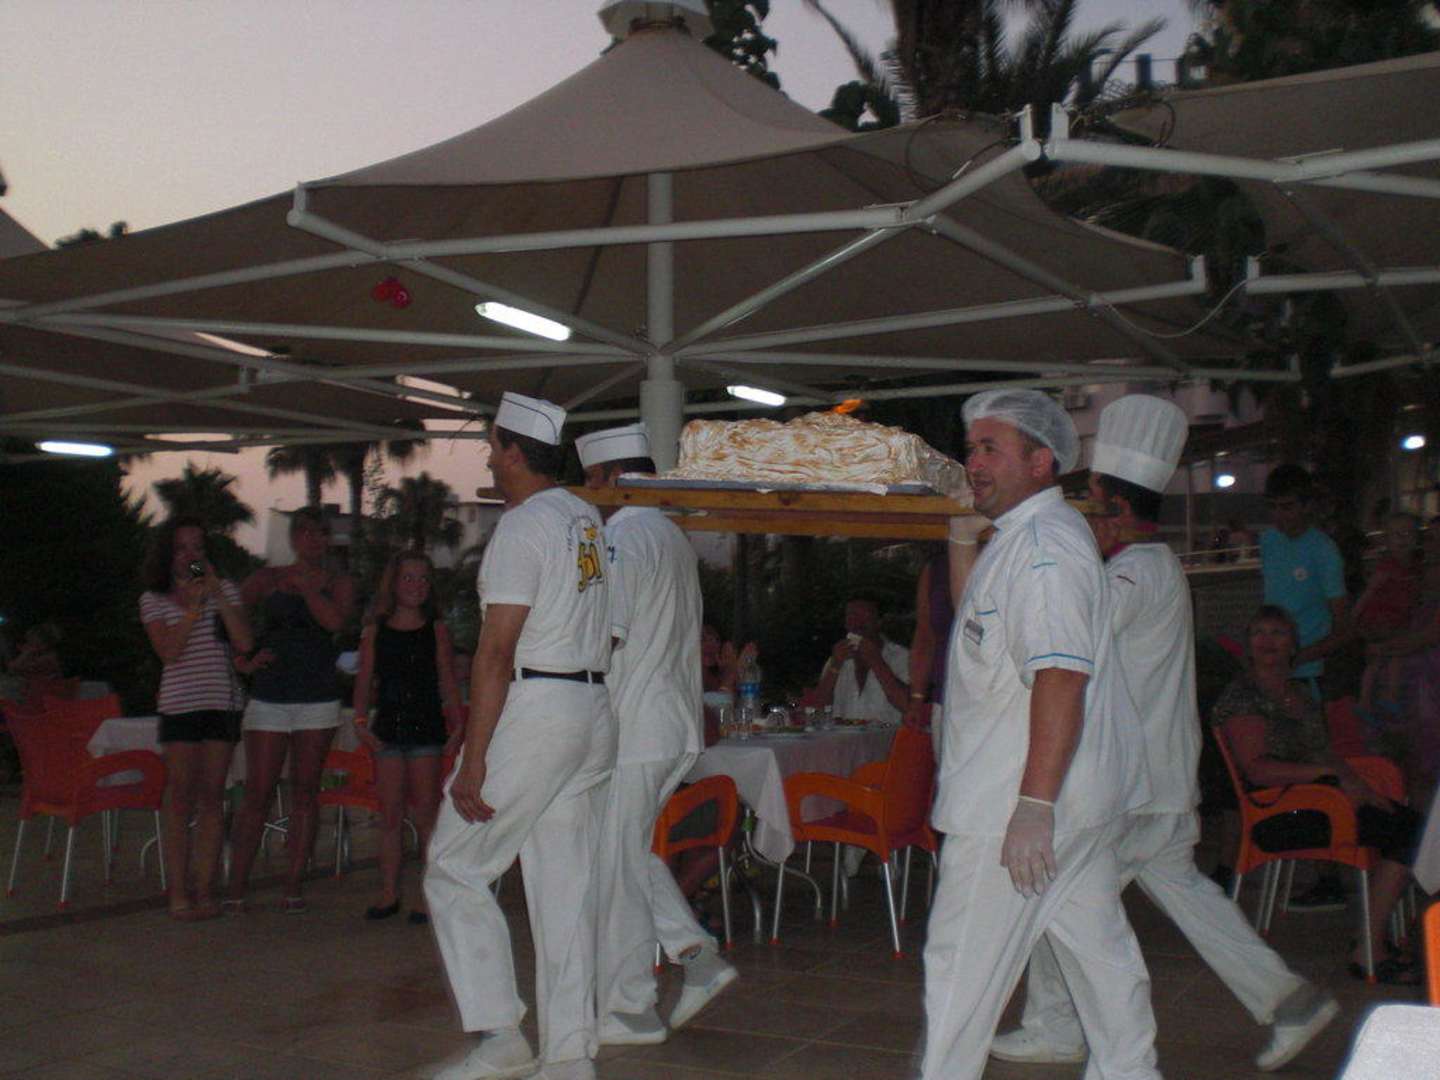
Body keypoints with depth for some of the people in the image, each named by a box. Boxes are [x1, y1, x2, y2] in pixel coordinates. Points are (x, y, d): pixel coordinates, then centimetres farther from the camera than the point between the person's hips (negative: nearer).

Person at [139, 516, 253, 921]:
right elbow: (169, 651, -7)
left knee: (212, 796, 1)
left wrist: (218, 595, -8)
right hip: (179, 704, -1)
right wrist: (194, 607, -12)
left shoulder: (225, 590, 10)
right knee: (180, 798, -2)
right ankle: (179, 892, 2)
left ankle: (204, 889, 5)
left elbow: (244, 642, -3)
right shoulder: (154, 599, 7)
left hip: (223, 702, 1)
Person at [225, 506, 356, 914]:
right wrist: (244, 662, -1)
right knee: (257, 793, -4)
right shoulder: (266, 579, 9)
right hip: (269, 694, -1)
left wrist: (303, 584, -6)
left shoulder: (338, 582, 9)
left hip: (318, 699, 1)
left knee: (305, 792, 2)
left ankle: (293, 887, 7)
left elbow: (334, 620, -10)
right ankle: (236, 888, 0)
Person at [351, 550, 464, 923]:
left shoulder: (436, 629, 5)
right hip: (388, 727, 2)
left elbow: (448, 681, 3)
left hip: (427, 726, -2)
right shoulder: (376, 631, 8)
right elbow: (364, 680, 6)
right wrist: (361, 720, -7)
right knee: (390, 813, 5)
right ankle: (389, 893, 12)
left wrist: (458, 724, -6)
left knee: (426, 812, -3)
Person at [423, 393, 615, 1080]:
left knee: (453, 870, 4)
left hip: (531, 712, -8)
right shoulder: (587, 519, 13)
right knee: (567, 885, 9)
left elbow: (497, 654, -17)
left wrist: (472, 764, -17)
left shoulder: (521, 526, -12)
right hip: (593, 712, 8)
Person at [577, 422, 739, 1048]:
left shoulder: (621, 537, -13)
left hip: (632, 730, -9)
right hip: (678, 726, 9)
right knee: (632, 854, 19)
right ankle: (698, 957, 12)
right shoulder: (673, 537, 16)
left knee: (616, 868, 0)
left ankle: (627, 1012, 7)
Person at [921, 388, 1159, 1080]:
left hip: (1016, 799, -10)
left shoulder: (1044, 543, -18)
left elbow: (1062, 678, -26)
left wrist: (1033, 805, -29)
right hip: (1080, 793, 10)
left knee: (963, 959, -2)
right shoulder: (1023, 536, 14)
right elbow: (981, 621, 29)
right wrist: (962, 537, 17)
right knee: (1098, 945, 17)